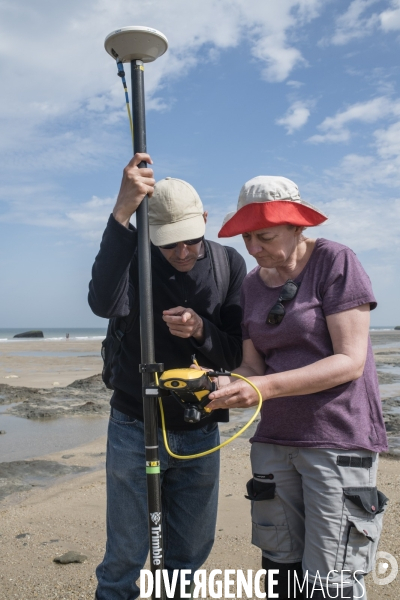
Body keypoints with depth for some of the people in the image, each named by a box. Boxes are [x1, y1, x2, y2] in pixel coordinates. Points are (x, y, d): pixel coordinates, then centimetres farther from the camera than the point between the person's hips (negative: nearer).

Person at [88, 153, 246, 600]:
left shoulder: (229, 264, -4)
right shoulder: (136, 257, -10)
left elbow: (235, 354, -4)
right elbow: (104, 303, -33)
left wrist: (200, 330, -24)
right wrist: (121, 212, -38)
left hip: (200, 432, 3)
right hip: (135, 428, -2)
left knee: (190, 555, 16)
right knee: (124, 560, 8)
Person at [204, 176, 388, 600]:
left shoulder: (334, 262, -10)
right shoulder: (253, 284, 8)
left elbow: (350, 361, -16)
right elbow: (254, 365, 7)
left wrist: (265, 387, -25)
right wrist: (228, 385, -16)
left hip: (338, 441, -5)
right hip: (274, 440, 6)